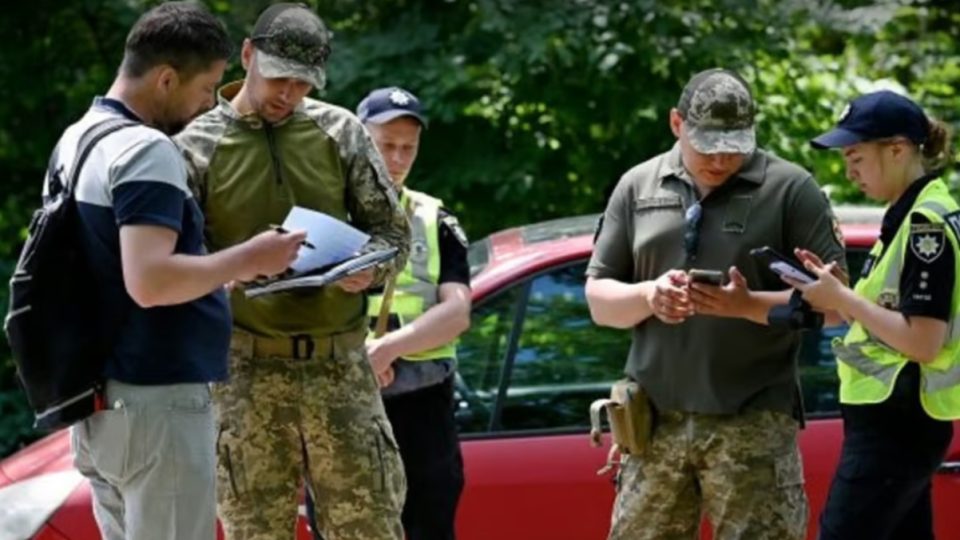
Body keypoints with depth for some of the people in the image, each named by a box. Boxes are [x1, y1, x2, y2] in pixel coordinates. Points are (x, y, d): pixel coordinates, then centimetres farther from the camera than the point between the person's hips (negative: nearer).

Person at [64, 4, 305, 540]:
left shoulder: (78, 139, 13)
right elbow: (150, 282, -27)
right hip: (156, 400, -9)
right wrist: (247, 260, -16)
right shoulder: (147, 151, -17)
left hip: (98, 398, 9)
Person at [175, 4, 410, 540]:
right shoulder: (199, 146, 1)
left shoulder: (340, 132, 7)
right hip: (248, 370, -2)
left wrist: (369, 268, -11)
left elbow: (392, 230, 11)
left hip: (341, 361, 2)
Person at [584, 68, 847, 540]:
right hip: (656, 421, 4)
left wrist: (748, 305, -20)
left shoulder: (790, 189, -1)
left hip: (753, 424, -4)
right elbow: (599, 300, 12)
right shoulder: (637, 187, 10)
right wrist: (648, 297, -10)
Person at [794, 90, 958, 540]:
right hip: (900, 420, 11)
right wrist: (836, 294, 2)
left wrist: (842, 299, -16)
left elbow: (923, 341, -22)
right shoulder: (914, 216, 15)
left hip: (894, 425, -11)